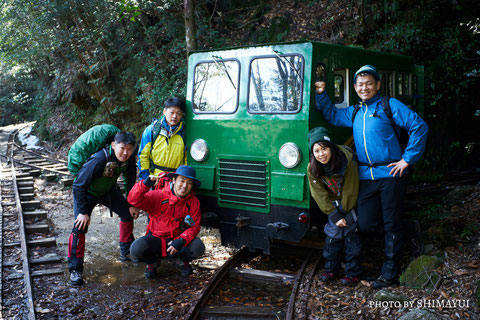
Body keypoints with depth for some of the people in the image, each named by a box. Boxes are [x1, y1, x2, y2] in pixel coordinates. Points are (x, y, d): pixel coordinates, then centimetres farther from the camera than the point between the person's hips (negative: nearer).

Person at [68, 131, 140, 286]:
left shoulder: (129, 159, -19)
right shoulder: (99, 160, -38)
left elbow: (131, 182, 1)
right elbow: (79, 185, -32)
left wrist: (132, 204, 0)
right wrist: (83, 211, -31)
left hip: (108, 190, 6)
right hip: (87, 192, -6)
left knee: (128, 213, 6)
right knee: (81, 225, -19)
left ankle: (126, 252, 25)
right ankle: (75, 269, -10)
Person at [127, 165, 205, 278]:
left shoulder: (193, 202, -5)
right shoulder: (158, 196, -10)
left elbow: (194, 227, -6)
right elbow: (134, 200, -19)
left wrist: (181, 240, -24)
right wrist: (145, 184, -35)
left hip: (178, 239, 1)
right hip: (156, 238, -1)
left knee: (198, 248, -29)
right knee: (136, 249, -30)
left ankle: (183, 260, 9)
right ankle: (151, 262, 8)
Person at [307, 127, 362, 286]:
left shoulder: (348, 161, -29)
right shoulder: (312, 169, -19)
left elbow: (351, 191, -18)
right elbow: (321, 196, -12)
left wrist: (344, 213, -12)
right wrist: (335, 216, -16)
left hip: (350, 203, -3)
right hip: (333, 205, 3)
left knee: (351, 235, -9)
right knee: (332, 235, 0)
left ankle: (353, 273, 0)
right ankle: (331, 270, 15)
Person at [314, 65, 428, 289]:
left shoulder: (389, 106, -1)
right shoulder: (354, 113, 15)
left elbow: (419, 127, -6)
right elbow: (332, 115, 30)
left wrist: (408, 159, -9)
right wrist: (321, 94, 16)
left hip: (390, 175, -5)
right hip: (366, 177, 5)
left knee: (391, 226, 2)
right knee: (366, 225, 0)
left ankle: (389, 274, 13)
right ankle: (392, 234, 30)